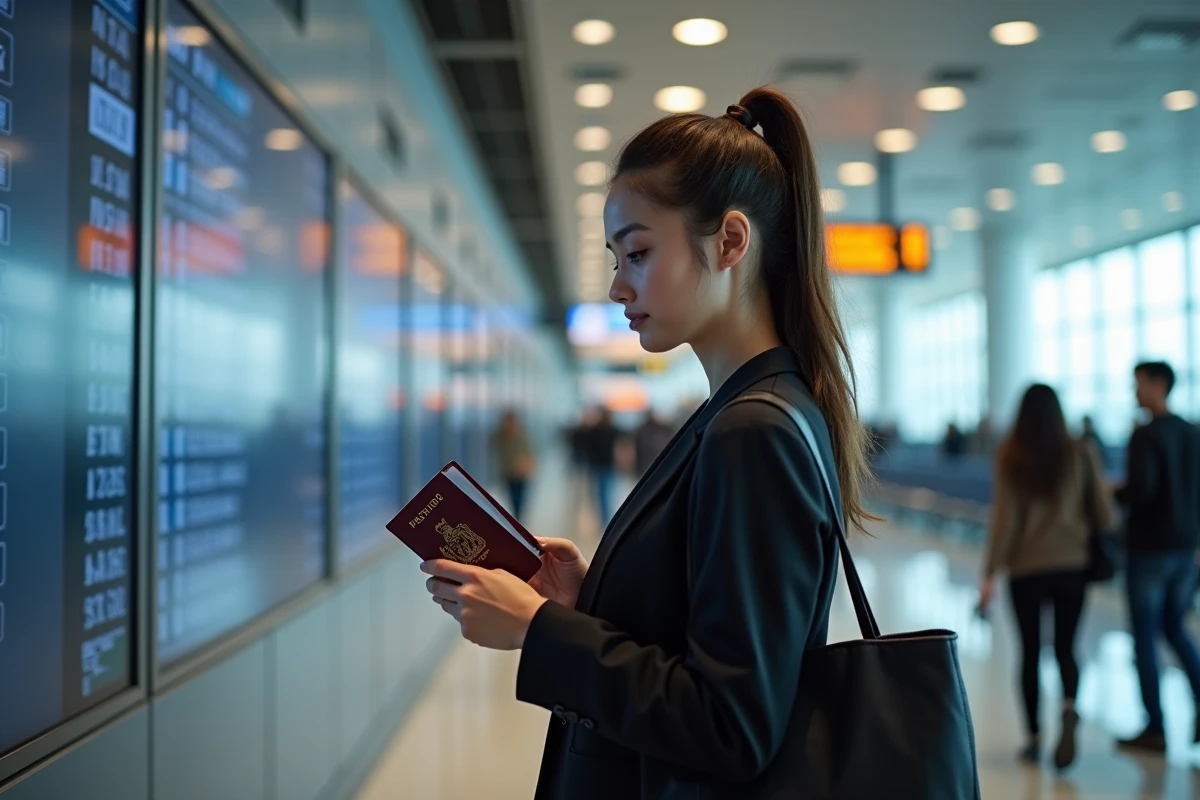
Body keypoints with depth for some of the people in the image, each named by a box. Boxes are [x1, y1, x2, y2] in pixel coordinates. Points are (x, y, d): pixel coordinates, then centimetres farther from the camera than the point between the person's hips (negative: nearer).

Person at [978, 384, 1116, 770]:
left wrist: (990, 572, -4)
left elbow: (1004, 518, -8)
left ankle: (1034, 737, 15)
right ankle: (1069, 707, -18)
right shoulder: (1081, 453, -3)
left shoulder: (1010, 457, -6)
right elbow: (1106, 517, -1)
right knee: (1065, 647, 11)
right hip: (1072, 565, 1)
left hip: (1026, 568, -1)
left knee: (1030, 651, 11)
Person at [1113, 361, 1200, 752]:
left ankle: (1156, 728, 5)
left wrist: (1111, 494, -6)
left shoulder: (1146, 435, -14)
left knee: (1144, 636, 2)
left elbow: (1141, 488, -24)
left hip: (1149, 547, -7)